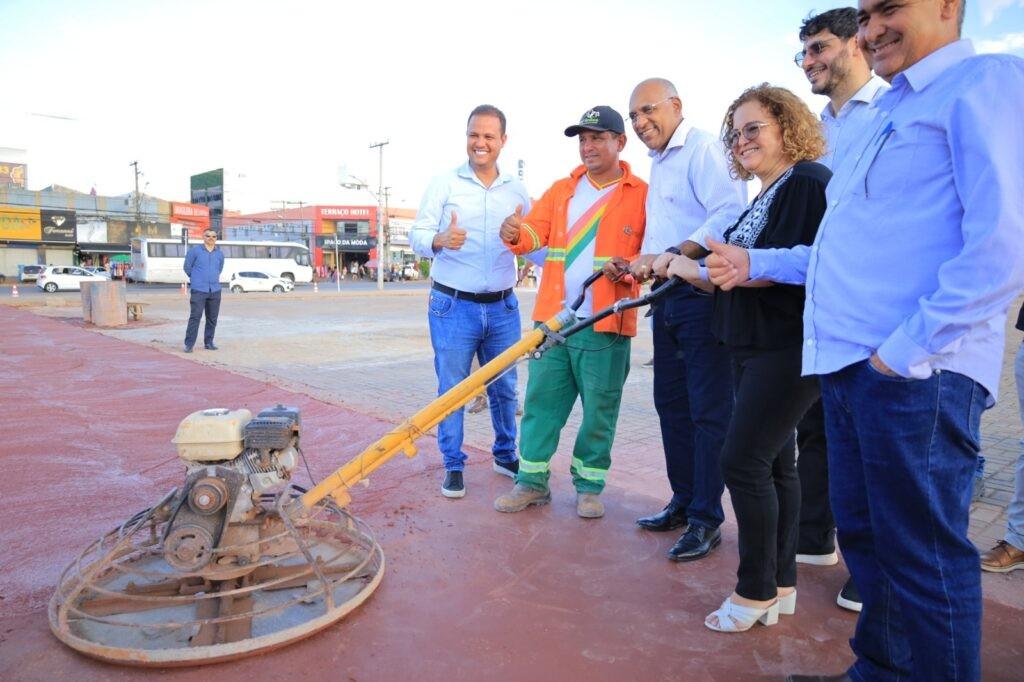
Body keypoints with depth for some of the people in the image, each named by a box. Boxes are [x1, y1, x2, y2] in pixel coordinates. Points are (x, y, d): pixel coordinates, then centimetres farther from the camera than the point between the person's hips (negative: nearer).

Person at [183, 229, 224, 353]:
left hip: (215, 290, 4)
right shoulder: (195, 250, -2)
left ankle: (208, 342, 18)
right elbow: (187, 267, 7)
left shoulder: (220, 253, 10)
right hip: (199, 290, -4)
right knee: (195, 317, -8)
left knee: (212, 318, 7)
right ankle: (189, 344, -4)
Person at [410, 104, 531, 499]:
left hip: (503, 307, 3)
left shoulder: (517, 192, 9)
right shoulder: (444, 184, 1)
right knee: (452, 389, 3)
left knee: (504, 388, 13)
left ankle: (505, 456, 32)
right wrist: (439, 240, -27)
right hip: (453, 306, -3)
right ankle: (453, 466, 18)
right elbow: (416, 236, -5)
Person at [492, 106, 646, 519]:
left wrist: (629, 267, -21)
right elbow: (536, 231, 4)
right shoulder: (561, 190, 14)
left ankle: (589, 486, 22)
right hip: (552, 319, 4)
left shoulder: (641, 195, 1)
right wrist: (517, 234, -19)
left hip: (605, 327, -3)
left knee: (599, 410, 5)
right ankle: (532, 482, 19)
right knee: (540, 400, 7)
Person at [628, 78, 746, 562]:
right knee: (671, 404, 13)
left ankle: (706, 520, 7)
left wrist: (669, 257, -27)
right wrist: (645, 262, 11)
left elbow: (729, 214, -22)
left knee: (709, 410, -3)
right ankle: (683, 502, 26)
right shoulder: (658, 164, 22)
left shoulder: (703, 149, -8)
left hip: (703, 295, -10)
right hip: (668, 298, 10)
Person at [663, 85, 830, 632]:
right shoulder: (763, 197, 19)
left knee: (742, 458, -9)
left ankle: (757, 590, 7)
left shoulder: (810, 182, -11)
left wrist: (707, 269, -18)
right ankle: (780, 585, 24)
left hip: (789, 347, -10)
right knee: (773, 462, 12)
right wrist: (685, 264, 1)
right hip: (753, 345, 10)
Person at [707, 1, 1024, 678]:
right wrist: (756, 262, 20)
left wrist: (906, 348, -19)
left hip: (914, 372, -9)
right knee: (865, 536, 18)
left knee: (922, 557, 0)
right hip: (848, 367, 9)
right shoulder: (891, 111, 24)